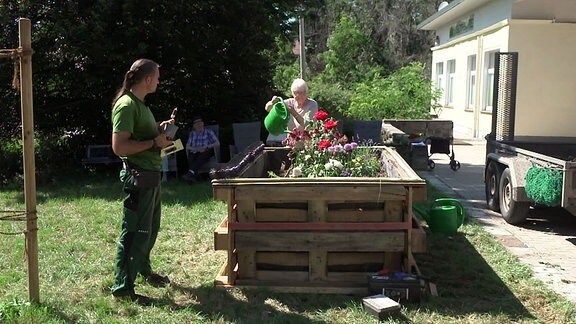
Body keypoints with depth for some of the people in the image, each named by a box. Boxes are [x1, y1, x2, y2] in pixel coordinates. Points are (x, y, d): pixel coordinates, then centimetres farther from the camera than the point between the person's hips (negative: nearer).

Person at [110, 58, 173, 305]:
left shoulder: (139, 103, 15)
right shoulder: (126, 105, -16)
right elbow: (119, 146, -24)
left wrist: (160, 129, 11)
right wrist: (155, 142, -20)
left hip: (151, 174, 10)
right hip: (138, 176, -10)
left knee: (150, 228, 22)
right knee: (134, 232, -5)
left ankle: (144, 270, 39)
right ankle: (122, 287, 2)